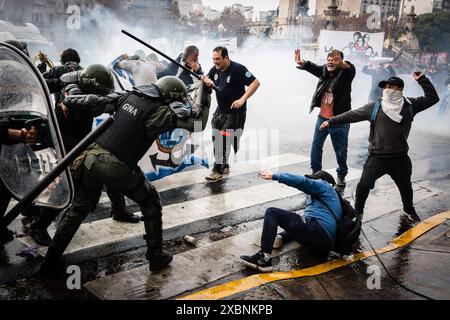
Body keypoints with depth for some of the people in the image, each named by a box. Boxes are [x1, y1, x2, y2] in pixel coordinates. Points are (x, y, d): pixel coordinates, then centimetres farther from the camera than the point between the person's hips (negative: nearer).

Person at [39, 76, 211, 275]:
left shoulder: (130, 96, 9)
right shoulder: (159, 112, -8)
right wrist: (205, 91, 2)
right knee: (151, 203, 18)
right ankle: (156, 256, 22)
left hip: (92, 158, 6)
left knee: (79, 209, 23)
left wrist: (67, 100, 26)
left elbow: (96, 103, 13)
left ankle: (51, 261, 29)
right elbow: (198, 122, -7)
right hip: (117, 168, -6)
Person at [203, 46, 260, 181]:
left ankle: (218, 170, -3)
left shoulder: (238, 69, -18)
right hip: (220, 110, 8)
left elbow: (255, 83, -21)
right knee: (216, 139, 11)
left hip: (235, 112, -8)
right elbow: (207, 79, 19)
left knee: (225, 141, -12)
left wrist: (242, 99, -28)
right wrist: (208, 81, -7)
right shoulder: (215, 69, 4)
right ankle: (224, 166, 28)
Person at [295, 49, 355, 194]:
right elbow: (311, 67, -9)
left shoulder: (344, 73, -11)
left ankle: (341, 177, 24)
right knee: (316, 147, 14)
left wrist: (342, 64, -55)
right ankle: (315, 172, 32)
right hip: (322, 117, 5)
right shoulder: (324, 71, 3)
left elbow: (351, 69, -31)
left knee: (340, 151, 7)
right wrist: (301, 63, -32)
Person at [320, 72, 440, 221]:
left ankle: (409, 209, 48)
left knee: (405, 186, 21)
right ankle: (358, 211, 15)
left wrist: (422, 79, -6)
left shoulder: (410, 105, 1)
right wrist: (331, 121, -2)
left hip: (400, 158, 2)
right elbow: (351, 115, -2)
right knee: (364, 184, -8)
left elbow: (432, 98, 2)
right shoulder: (374, 107, -4)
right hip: (377, 157, -2)